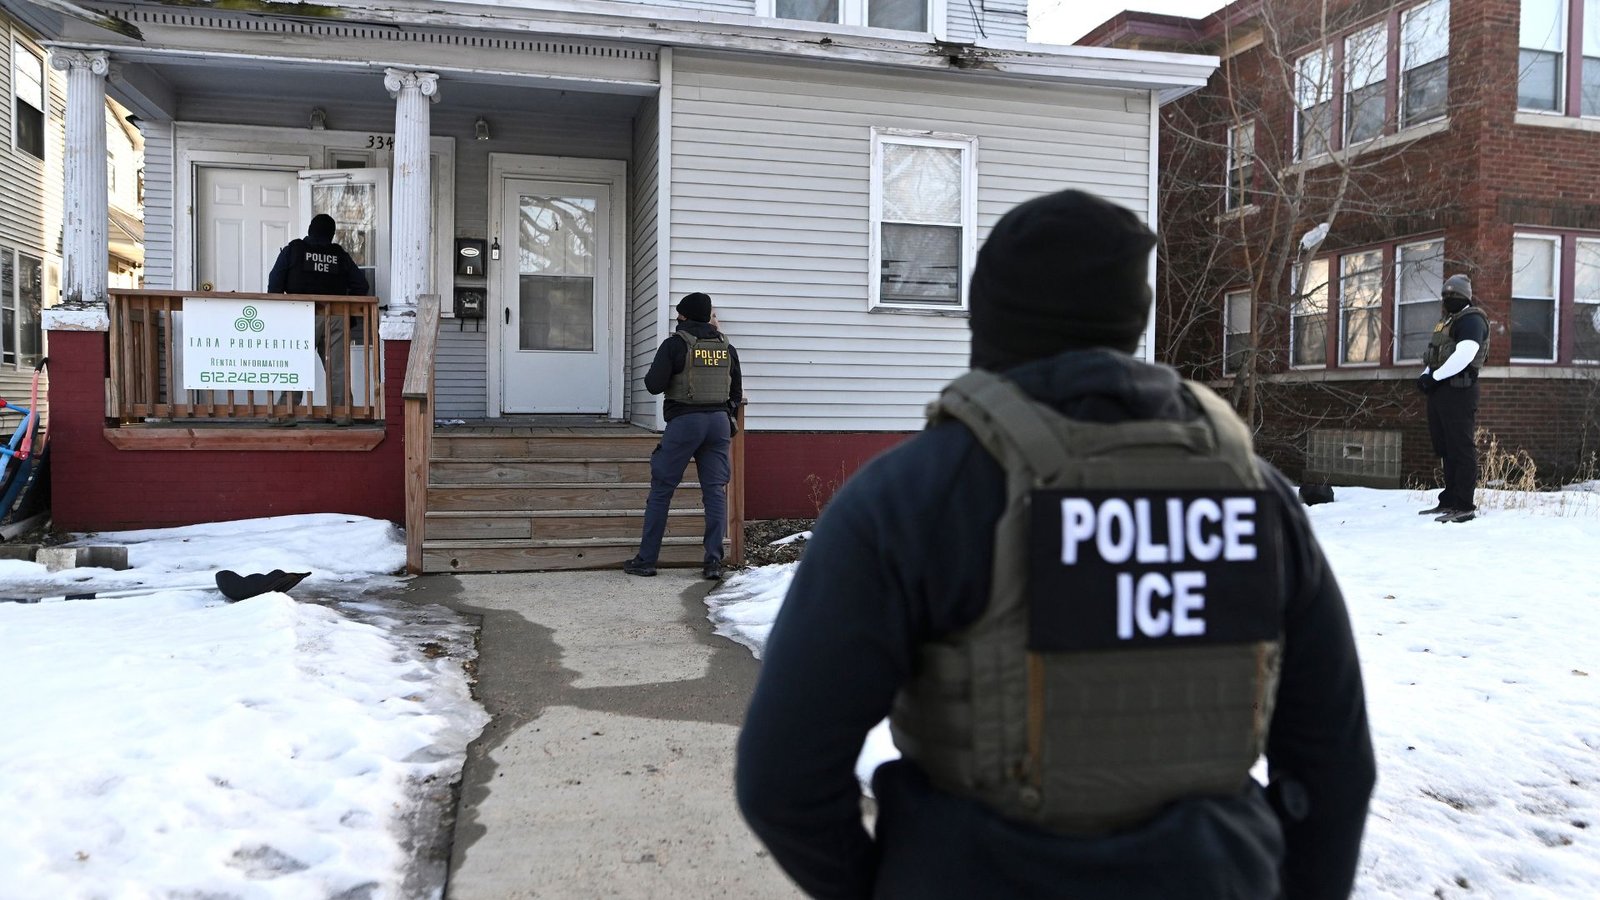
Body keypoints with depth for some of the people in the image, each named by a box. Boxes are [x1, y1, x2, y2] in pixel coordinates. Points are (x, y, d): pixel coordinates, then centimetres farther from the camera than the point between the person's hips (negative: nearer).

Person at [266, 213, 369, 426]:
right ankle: (342, 411, 5)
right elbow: (360, 284, 11)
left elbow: (275, 283, 2)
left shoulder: (292, 249, 6)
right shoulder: (340, 255, 12)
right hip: (336, 317, 2)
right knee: (338, 365, 6)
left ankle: (288, 410, -3)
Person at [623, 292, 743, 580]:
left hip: (684, 421, -4)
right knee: (716, 491, 6)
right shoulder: (726, 347, 10)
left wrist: (655, 371, 12)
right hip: (719, 421, 4)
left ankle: (646, 559, 8)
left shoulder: (675, 343, -5)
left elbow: (654, 385, -9)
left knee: (661, 490, 4)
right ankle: (714, 561, 3)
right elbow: (736, 392, 15)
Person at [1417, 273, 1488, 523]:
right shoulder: (1447, 321, 23)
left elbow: (1463, 356, -21)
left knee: (1461, 448, -9)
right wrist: (1425, 375, 3)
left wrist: (1434, 377, -17)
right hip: (1440, 391, 10)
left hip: (1458, 391, -10)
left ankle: (1464, 506, -9)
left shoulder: (1471, 319, -8)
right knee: (1446, 448, 13)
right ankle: (1450, 500, 21)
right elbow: (1433, 355, 22)